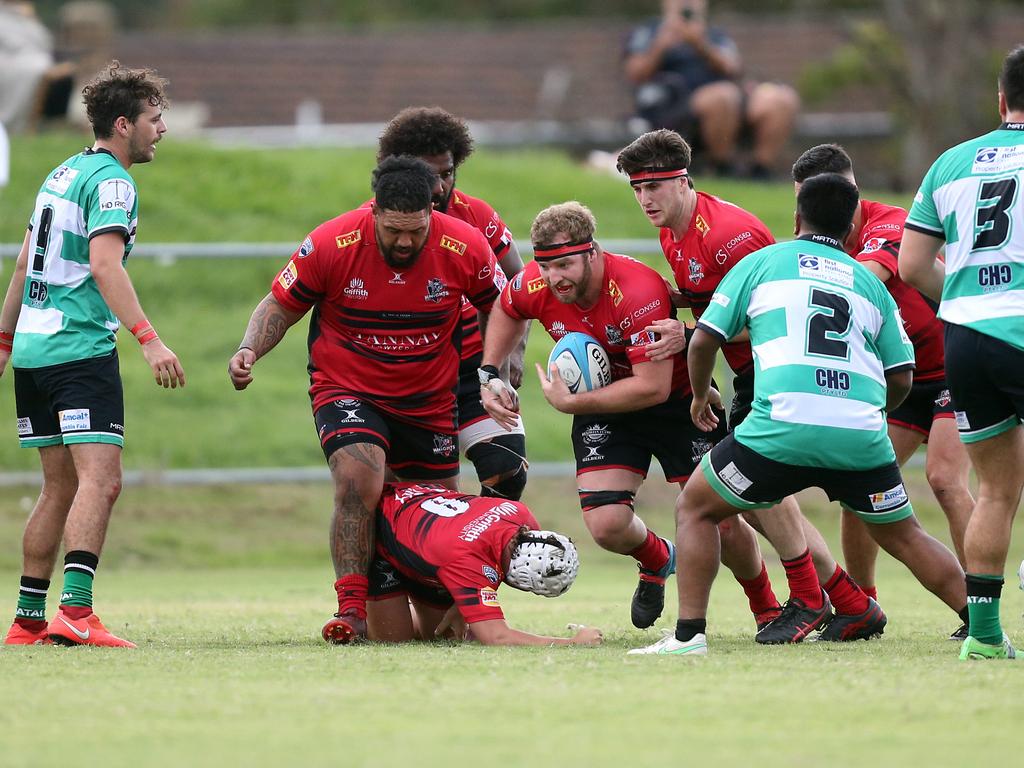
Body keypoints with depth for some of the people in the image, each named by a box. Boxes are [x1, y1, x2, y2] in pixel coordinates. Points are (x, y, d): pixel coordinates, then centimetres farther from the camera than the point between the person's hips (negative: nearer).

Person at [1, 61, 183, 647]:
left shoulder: (63, 174, 19)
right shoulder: (111, 181, -9)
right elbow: (104, 266, -22)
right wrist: (149, 339, -28)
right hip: (80, 350, -9)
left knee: (62, 488, 14)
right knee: (100, 481, -15)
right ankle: (75, 611, -28)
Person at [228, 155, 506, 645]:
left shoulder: (465, 247, -15)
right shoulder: (329, 245, -19)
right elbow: (280, 306, -5)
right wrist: (249, 351, -22)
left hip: (429, 401, 3)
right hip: (347, 389, -3)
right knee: (358, 483, -29)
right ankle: (351, 608, -22)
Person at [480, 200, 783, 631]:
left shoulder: (638, 291, -35)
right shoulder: (534, 287, -17)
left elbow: (653, 387, -35)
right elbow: (507, 311, 11)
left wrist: (571, 403, -31)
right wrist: (489, 376, 1)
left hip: (676, 400, -4)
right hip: (604, 406, 4)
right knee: (606, 525, -13)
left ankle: (767, 607, 23)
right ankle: (657, 561, 24)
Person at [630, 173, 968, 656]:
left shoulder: (761, 262, 14)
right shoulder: (870, 282, 20)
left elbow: (703, 341, 11)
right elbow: (901, 378, 18)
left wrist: (701, 396, 29)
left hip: (783, 430, -3)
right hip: (861, 436, 3)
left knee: (694, 511, 15)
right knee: (905, 538, 20)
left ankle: (689, 633, 3)